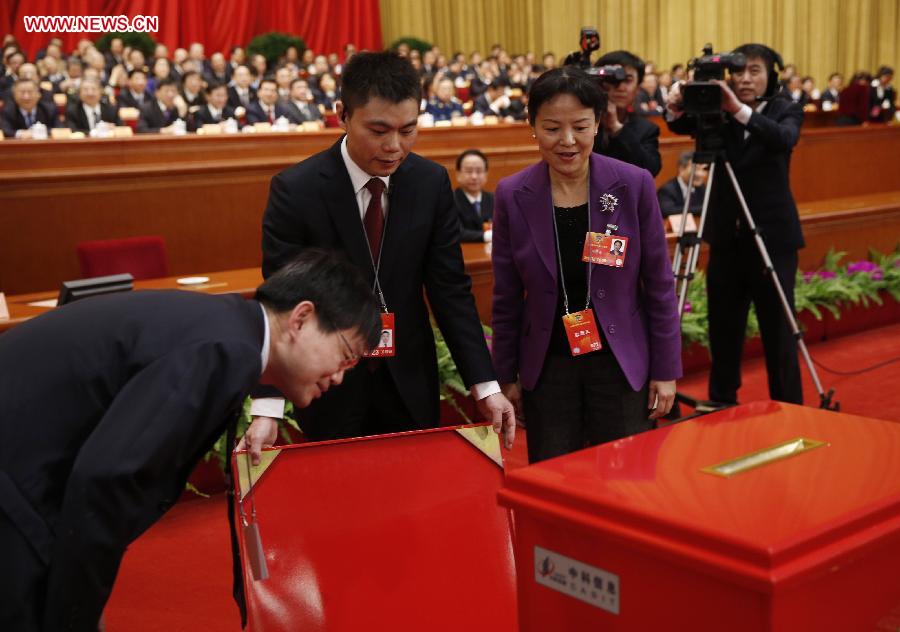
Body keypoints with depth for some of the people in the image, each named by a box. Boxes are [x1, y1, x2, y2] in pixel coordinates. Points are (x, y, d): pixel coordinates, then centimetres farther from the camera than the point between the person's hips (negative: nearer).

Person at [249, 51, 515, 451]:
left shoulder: (432, 182, -6)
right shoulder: (295, 190, -15)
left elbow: (451, 288, -4)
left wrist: (485, 385, -10)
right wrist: (267, 408, -27)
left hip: (410, 384, 3)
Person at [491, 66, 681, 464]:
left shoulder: (634, 185, -10)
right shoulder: (512, 195, -7)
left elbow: (659, 285, -2)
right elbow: (506, 299, 2)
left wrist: (666, 371, -1)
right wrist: (506, 376, 5)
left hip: (621, 364, -1)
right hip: (547, 368, 1)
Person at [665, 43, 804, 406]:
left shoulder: (786, 110, -3)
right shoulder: (719, 111, 4)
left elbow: (784, 139, -24)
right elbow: (683, 127, -11)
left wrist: (741, 111, -38)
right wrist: (676, 110, -33)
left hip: (772, 235, -3)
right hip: (727, 235, 3)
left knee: (777, 328, 1)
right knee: (723, 326, 11)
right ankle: (721, 403, 25)